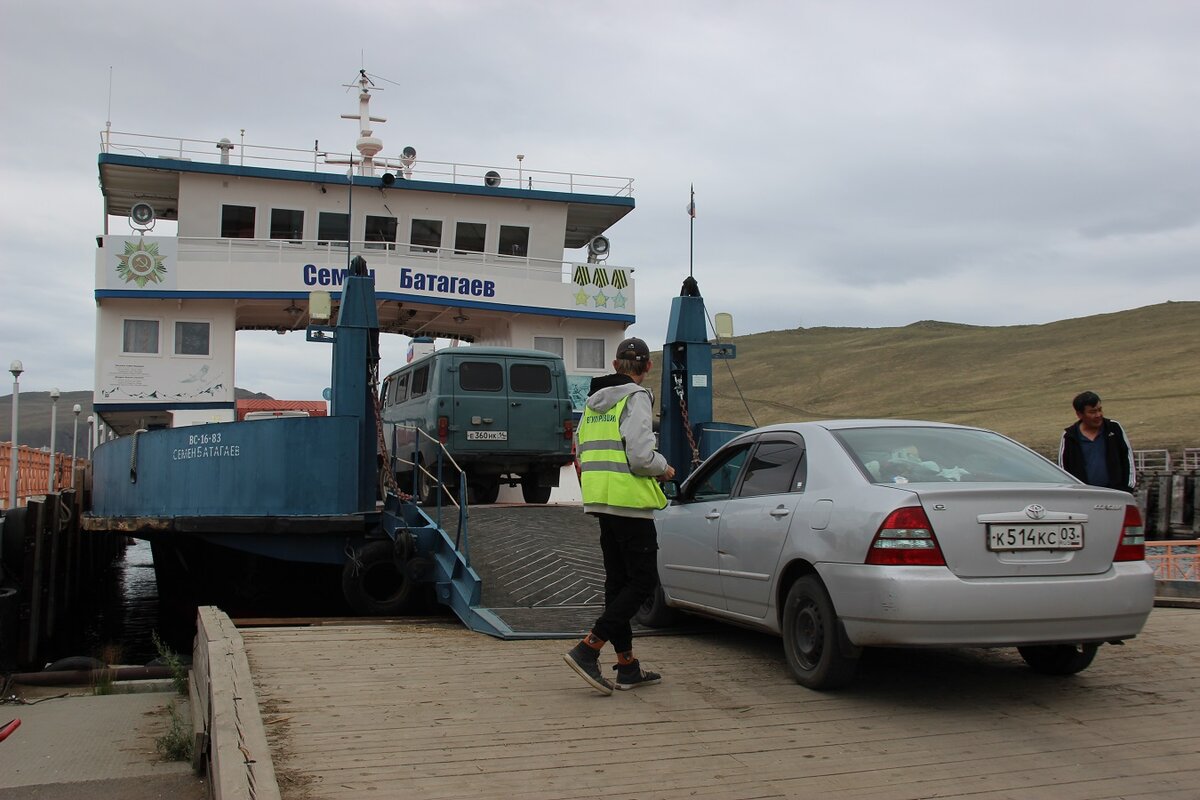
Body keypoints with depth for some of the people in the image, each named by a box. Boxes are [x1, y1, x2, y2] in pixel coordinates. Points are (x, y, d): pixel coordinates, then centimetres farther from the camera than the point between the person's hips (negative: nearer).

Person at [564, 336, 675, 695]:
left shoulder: (593, 401, 15)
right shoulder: (636, 399, -10)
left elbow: (583, 451, 19)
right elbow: (640, 455, -20)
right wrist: (663, 467, 0)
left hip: (601, 501, 9)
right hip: (629, 502, -9)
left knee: (618, 581, 12)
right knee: (643, 581, -3)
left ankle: (628, 666, 17)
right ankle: (587, 649, -12)